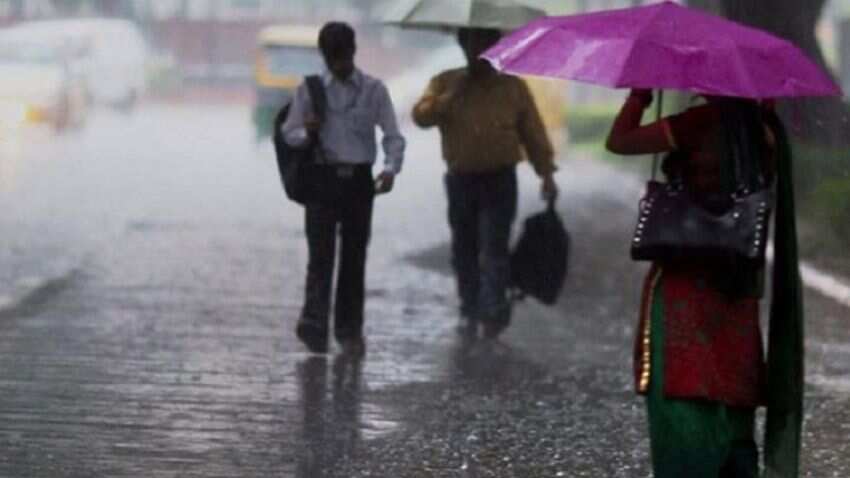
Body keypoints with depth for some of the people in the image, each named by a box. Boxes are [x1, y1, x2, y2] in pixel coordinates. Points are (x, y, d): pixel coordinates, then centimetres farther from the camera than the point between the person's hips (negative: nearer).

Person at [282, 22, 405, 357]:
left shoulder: (373, 90, 4)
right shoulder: (310, 90, 4)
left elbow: (393, 136, 1)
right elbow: (288, 133, 8)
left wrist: (391, 168, -17)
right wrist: (306, 132, -15)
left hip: (359, 179, 1)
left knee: (354, 255, 6)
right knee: (321, 252, -10)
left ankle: (349, 330, 14)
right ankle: (314, 326, -13)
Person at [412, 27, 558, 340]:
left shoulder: (513, 87, 4)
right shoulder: (445, 84, 5)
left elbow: (533, 133, 6)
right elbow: (421, 116, -9)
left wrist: (546, 173, 1)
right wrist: (452, 97, -18)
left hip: (499, 180, -2)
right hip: (460, 180, 2)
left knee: (494, 248, -11)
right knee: (464, 250, 9)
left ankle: (494, 312, -13)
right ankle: (470, 311, 20)